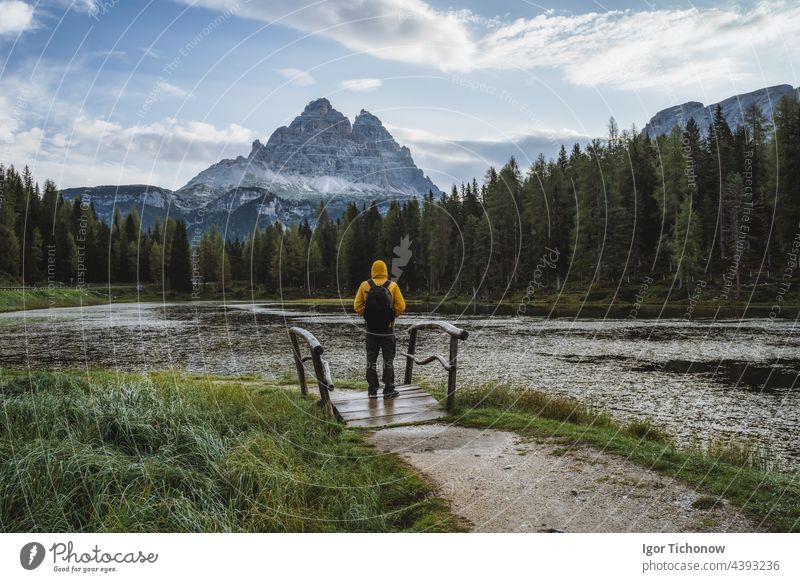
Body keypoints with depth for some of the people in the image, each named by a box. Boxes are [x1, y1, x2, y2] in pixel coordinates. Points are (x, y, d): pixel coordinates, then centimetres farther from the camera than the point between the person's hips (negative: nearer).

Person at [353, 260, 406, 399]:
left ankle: (372, 390, 12)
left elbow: (357, 306, -5)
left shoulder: (364, 285, -4)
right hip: (387, 329, -1)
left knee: (371, 359, 10)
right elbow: (401, 306, -9)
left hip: (371, 329, 1)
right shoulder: (393, 286, -8)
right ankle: (388, 390, 9)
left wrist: (366, 315, 10)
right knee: (388, 359, 8)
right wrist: (392, 316, 7)